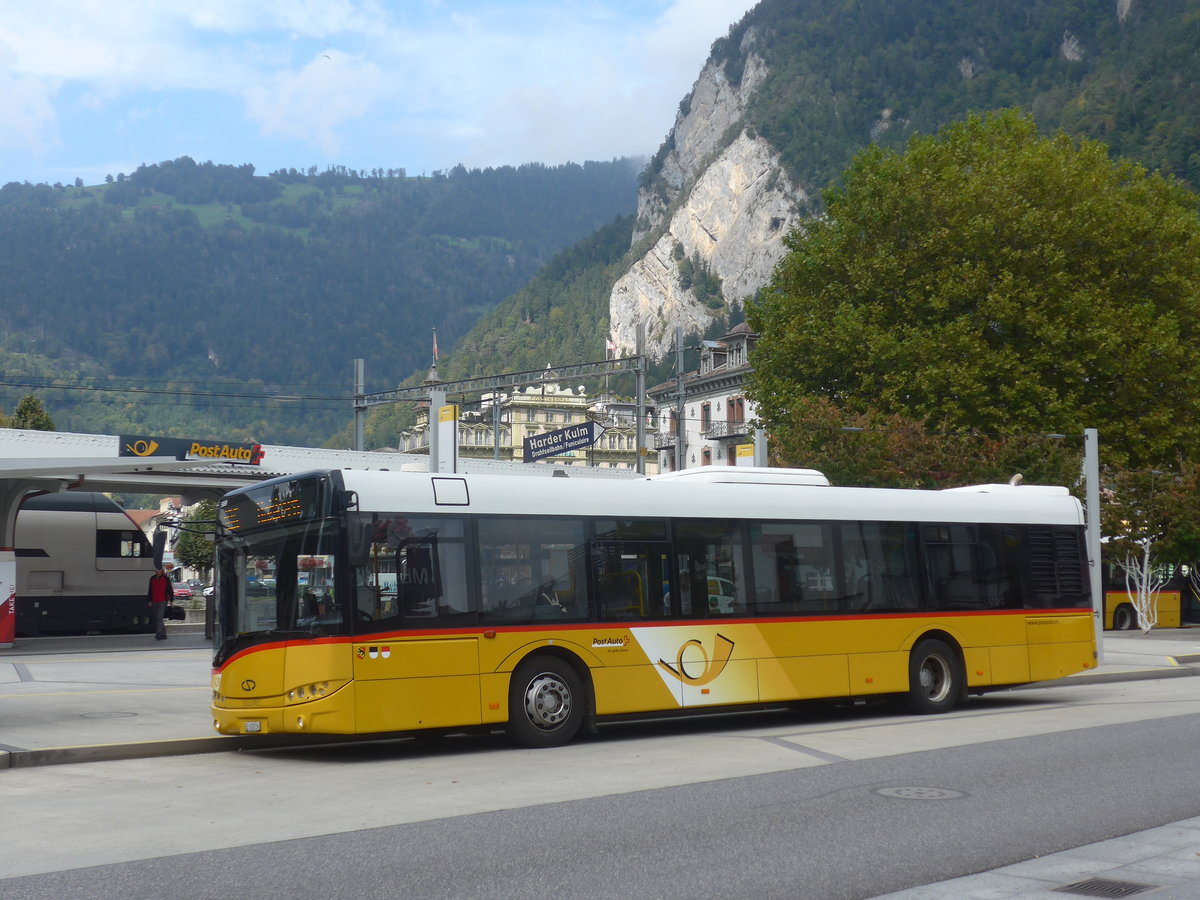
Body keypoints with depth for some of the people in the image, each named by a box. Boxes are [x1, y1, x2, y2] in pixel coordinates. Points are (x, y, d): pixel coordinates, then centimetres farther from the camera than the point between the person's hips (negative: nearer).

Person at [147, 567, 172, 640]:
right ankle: (163, 635, 15)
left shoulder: (166, 578, -2)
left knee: (159, 617, -15)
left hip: (163, 601, -6)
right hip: (154, 601, 6)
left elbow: (170, 590, 0)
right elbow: (150, 590, 15)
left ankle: (158, 634, -16)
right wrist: (149, 601, 11)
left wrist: (171, 600, -2)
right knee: (155, 618, 7)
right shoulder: (152, 578, 10)